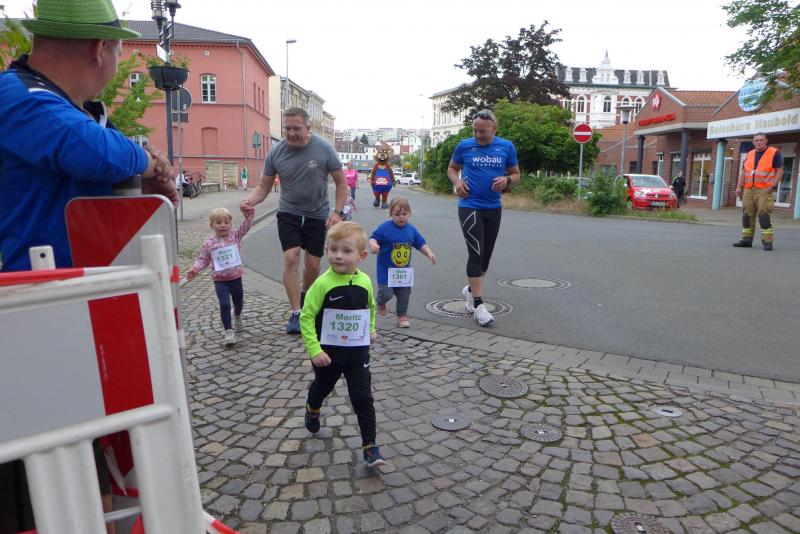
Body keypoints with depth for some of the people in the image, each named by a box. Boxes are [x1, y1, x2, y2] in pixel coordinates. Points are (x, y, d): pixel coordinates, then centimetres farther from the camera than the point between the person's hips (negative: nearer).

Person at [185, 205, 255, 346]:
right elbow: (203, 260, 1)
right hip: (220, 280, -2)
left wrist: (248, 212, -23)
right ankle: (229, 331, -6)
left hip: (236, 277, 2)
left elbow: (246, 225, -8)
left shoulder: (235, 236, -2)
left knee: (239, 303, 21)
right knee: (224, 304, -15)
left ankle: (237, 316, 55)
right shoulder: (209, 243, -3)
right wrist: (194, 270, -14)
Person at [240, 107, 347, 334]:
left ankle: (304, 296, 36)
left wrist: (338, 212, -15)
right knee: (291, 258, -14)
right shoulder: (275, 152, -7)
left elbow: (341, 182, -4)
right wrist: (250, 200, -22)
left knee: (312, 264, 5)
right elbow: (263, 187, -1)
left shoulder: (324, 149, -12)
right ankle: (296, 314, -9)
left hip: (317, 215, 0)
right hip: (289, 213, 1)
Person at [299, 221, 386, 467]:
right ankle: (312, 410, 57)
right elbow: (306, 317, -16)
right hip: (328, 352, -1)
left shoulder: (365, 281, -7)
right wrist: (314, 350, -21)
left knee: (363, 398, -2)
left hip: (358, 352, 2)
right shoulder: (323, 284, -19)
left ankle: (370, 446, 9)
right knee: (322, 386, 24)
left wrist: (371, 329, 19)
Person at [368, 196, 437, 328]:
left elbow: (421, 243, 10)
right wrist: (373, 244, -36)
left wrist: (430, 254, -4)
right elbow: (373, 237, -14)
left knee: (404, 294, 6)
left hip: (404, 270, 4)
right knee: (386, 293, -9)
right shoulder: (384, 228, -12)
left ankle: (402, 316, 26)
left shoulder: (411, 229, 3)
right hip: (386, 269, -4)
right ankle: (381, 303, 27)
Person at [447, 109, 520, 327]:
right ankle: (478, 304, -4)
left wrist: (507, 180, -12)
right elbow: (452, 168, 13)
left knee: (486, 255, 13)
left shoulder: (506, 147, 2)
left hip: (494, 208, 3)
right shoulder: (464, 146, -1)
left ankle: (471, 289, 37)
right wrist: (457, 181, -8)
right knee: (476, 253, -11)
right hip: (470, 207, -3)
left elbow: (516, 173, 10)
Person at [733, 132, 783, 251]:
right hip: (749, 190, 6)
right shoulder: (750, 154, 16)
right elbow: (743, 172, 18)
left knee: (764, 215, -11)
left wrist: (773, 185, -13)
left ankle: (767, 241, -8)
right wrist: (739, 187, 9)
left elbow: (780, 171, -2)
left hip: (764, 190, -5)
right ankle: (747, 240, 12)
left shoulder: (774, 153, 1)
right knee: (747, 215, 5)